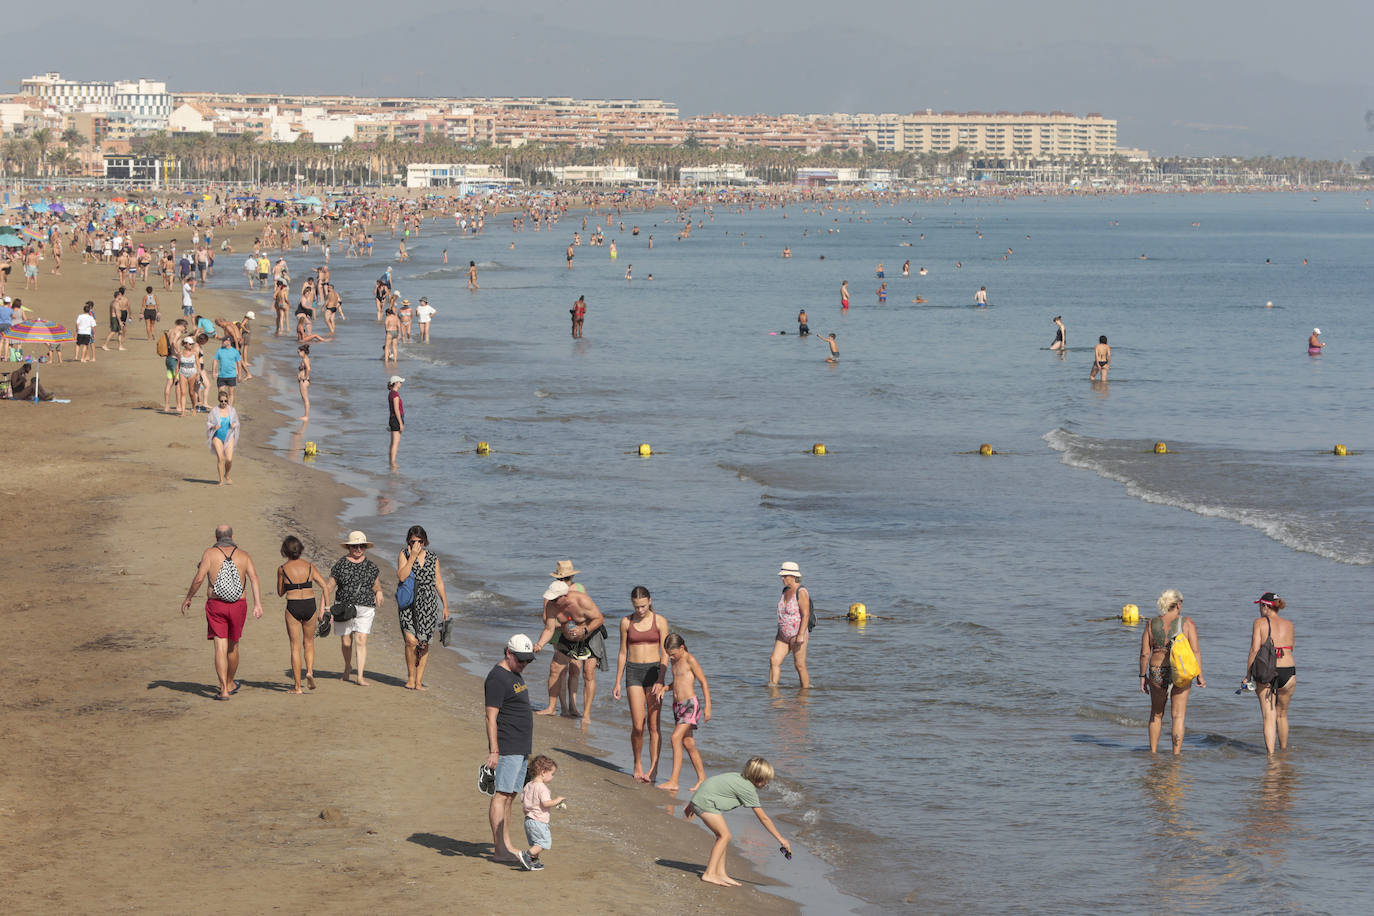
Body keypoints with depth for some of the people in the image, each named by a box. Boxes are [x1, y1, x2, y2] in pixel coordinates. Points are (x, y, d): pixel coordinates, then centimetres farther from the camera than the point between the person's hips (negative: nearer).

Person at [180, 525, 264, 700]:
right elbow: (254, 578, -8)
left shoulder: (210, 553, -2)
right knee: (233, 646, 20)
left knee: (220, 647, -5)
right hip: (238, 606, 2)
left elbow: (199, 578, -10)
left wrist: (188, 598, 3)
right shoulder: (244, 555, 5)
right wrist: (258, 604, -15)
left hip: (216, 605, -2)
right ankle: (230, 683, 37)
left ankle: (224, 690, -15)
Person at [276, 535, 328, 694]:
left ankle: (297, 686, 4)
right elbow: (325, 588, -2)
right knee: (309, 642, 21)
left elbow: (280, 593, 8)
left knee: (295, 646, 4)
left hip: (293, 608, -2)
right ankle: (310, 671, -2)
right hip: (310, 607, 2)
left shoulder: (282, 569, -3)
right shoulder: (310, 566, 2)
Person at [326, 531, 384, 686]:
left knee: (361, 641, -10)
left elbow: (376, 586, 17)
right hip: (344, 608, 0)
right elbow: (329, 588, 1)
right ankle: (347, 667, 36)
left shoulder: (371, 567, 6)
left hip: (365, 609, 0)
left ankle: (360, 676, -9)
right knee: (346, 642, 6)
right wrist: (325, 606, -7)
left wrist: (378, 592, -6)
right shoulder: (340, 565, 0)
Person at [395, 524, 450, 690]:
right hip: (409, 604, -2)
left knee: (424, 643, 1)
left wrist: (445, 606, 13)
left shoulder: (433, 558, 8)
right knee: (411, 641, -14)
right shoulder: (404, 555, 1)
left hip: (428, 604, 2)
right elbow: (401, 577, -14)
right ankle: (411, 677, 4)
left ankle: (419, 680, 9)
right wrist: (413, 556, -16)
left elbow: (439, 583, 14)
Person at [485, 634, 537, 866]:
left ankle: (505, 845, 12)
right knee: (501, 795, -10)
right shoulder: (497, 678, -13)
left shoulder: (515, 675, 18)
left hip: (521, 748, 10)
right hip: (507, 748, -10)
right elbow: (491, 717, -17)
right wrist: (494, 751, -21)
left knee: (510, 796, 10)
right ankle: (500, 849, -13)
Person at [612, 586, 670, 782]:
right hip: (633, 672, 1)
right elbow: (623, 653, 11)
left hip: (654, 671, -1)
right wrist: (618, 683, 8)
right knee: (638, 725, -7)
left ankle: (653, 768, 4)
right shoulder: (626, 622, 5)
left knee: (653, 724, -2)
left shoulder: (660, 621, 1)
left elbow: (665, 654, -1)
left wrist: (660, 680, -11)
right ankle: (638, 764, 12)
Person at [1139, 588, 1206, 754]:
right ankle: (1176, 753, 5)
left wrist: (1142, 676, 8)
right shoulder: (1187, 623, -5)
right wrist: (1199, 676, -4)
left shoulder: (1152, 624, 0)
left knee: (1156, 714, 19)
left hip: (1157, 672, 2)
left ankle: (1153, 751, 26)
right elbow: (1195, 651, -9)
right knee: (1178, 715, 6)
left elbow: (1144, 653, -1)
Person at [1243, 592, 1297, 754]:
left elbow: (1254, 649, -8)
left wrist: (1248, 675, -5)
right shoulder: (1289, 625, 9)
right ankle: (1283, 751, 32)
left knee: (1268, 717, -4)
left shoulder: (1260, 622, -2)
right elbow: (1290, 649, 16)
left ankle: (1270, 753, -14)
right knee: (1282, 715, 21)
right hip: (1288, 671, 3)